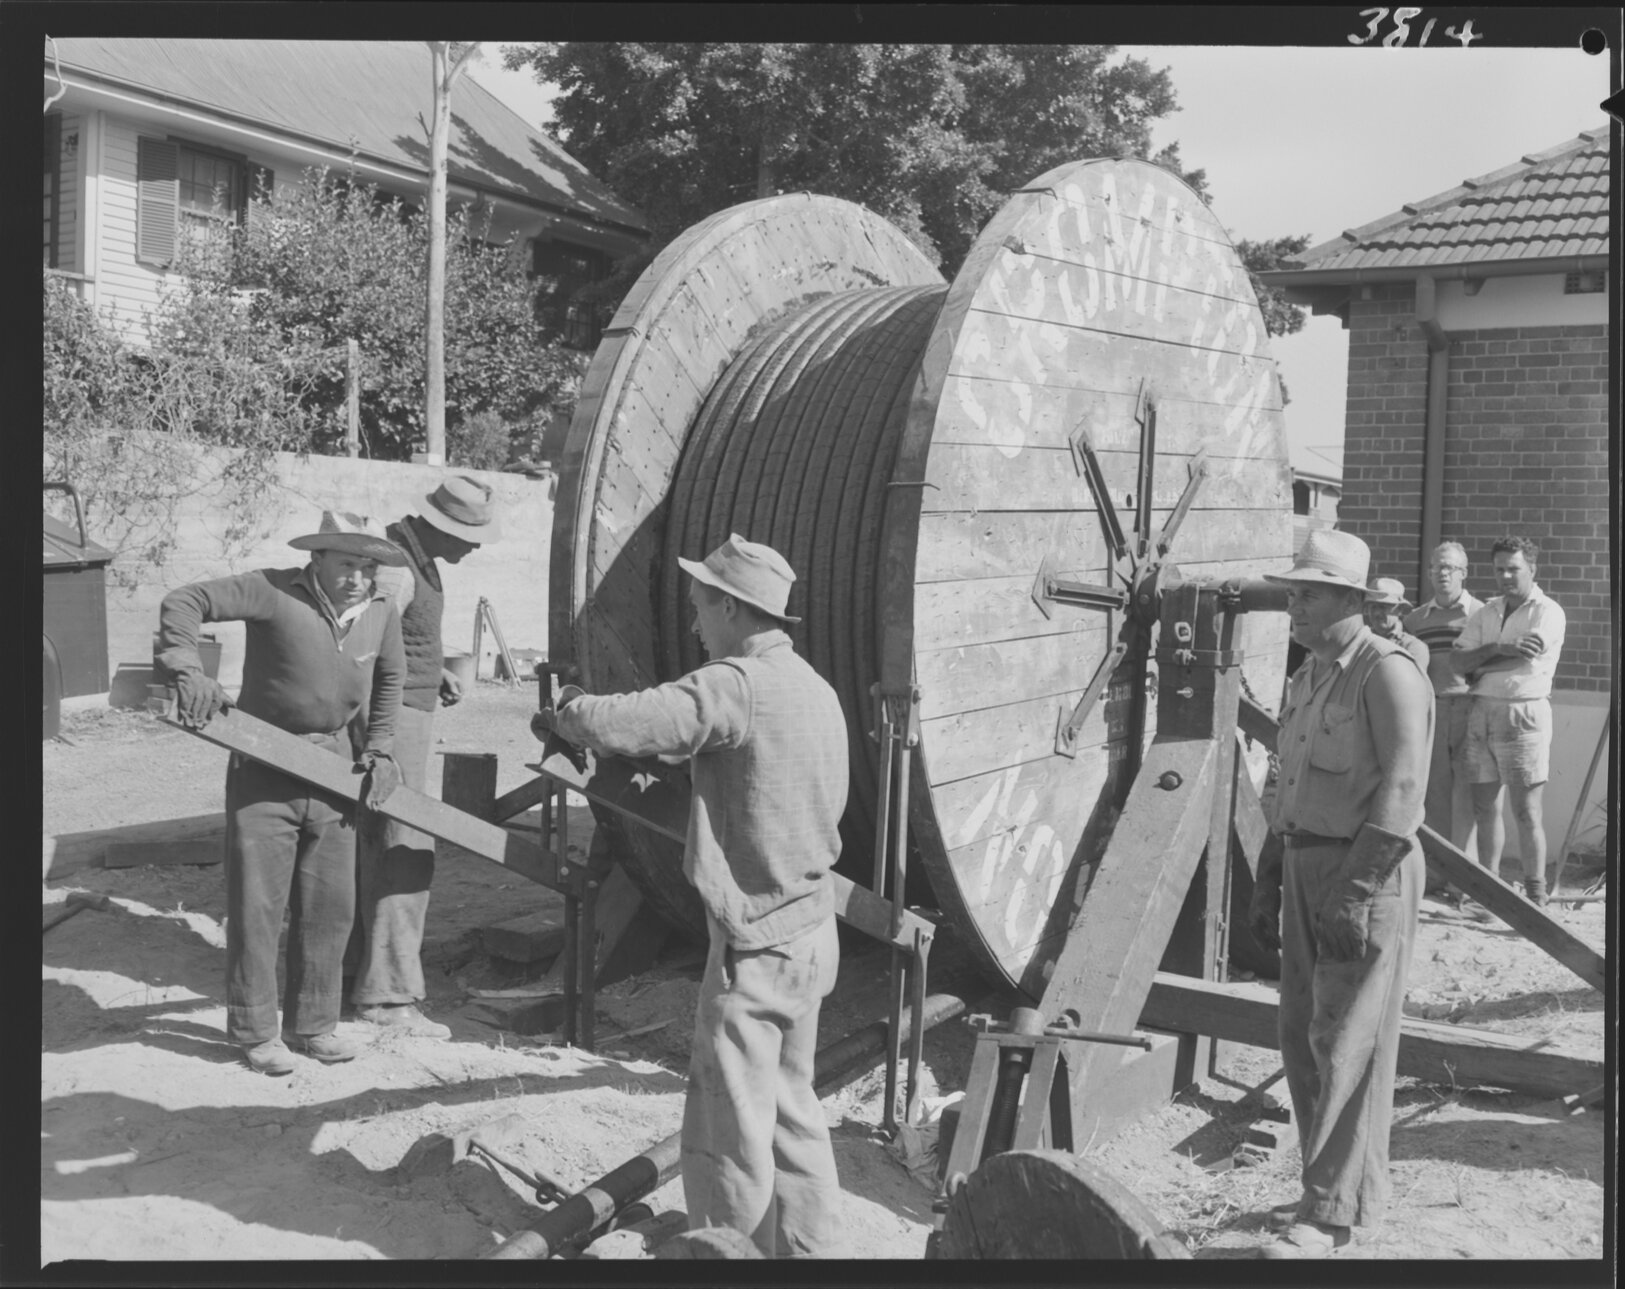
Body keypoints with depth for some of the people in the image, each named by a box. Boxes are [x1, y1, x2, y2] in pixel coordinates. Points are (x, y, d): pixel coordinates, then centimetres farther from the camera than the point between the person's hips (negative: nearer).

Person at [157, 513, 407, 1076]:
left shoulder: (382, 614, -1)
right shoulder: (274, 592, -16)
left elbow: (389, 677, 17)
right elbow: (183, 603, -15)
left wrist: (378, 749, 11)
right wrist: (189, 670, -28)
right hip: (264, 772, -4)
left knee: (330, 906, 10)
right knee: (257, 904, 3)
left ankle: (311, 1024, 25)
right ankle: (254, 1031, 18)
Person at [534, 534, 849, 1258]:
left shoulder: (736, 685, -19)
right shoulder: (811, 688, 10)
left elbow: (621, 725, -26)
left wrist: (565, 711, -8)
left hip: (755, 947, -9)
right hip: (810, 935, 9)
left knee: (729, 1132, 4)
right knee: (791, 1111, 19)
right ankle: (804, 1248, 29)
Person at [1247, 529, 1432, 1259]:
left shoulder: (1387, 672, -12)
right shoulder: (1307, 677, 16)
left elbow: (1402, 789, -20)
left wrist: (1356, 886, -23)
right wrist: (1267, 882, 16)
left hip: (1366, 871, -9)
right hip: (1305, 866, 9)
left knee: (1348, 1043, -4)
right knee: (1302, 1035, 13)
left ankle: (1330, 1214, 3)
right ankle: (1331, 1187, 26)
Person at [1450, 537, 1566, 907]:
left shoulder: (1548, 612, -3)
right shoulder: (1486, 613, 14)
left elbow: (1528, 658, -18)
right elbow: (1457, 660, 3)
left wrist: (1479, 668, -4)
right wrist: (1495, 649, -14)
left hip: (1524, 713, -5)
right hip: (1482, 712, 5)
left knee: (1526, 810, -4)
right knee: (1485, 805, 8)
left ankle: (1535, 896, 2)